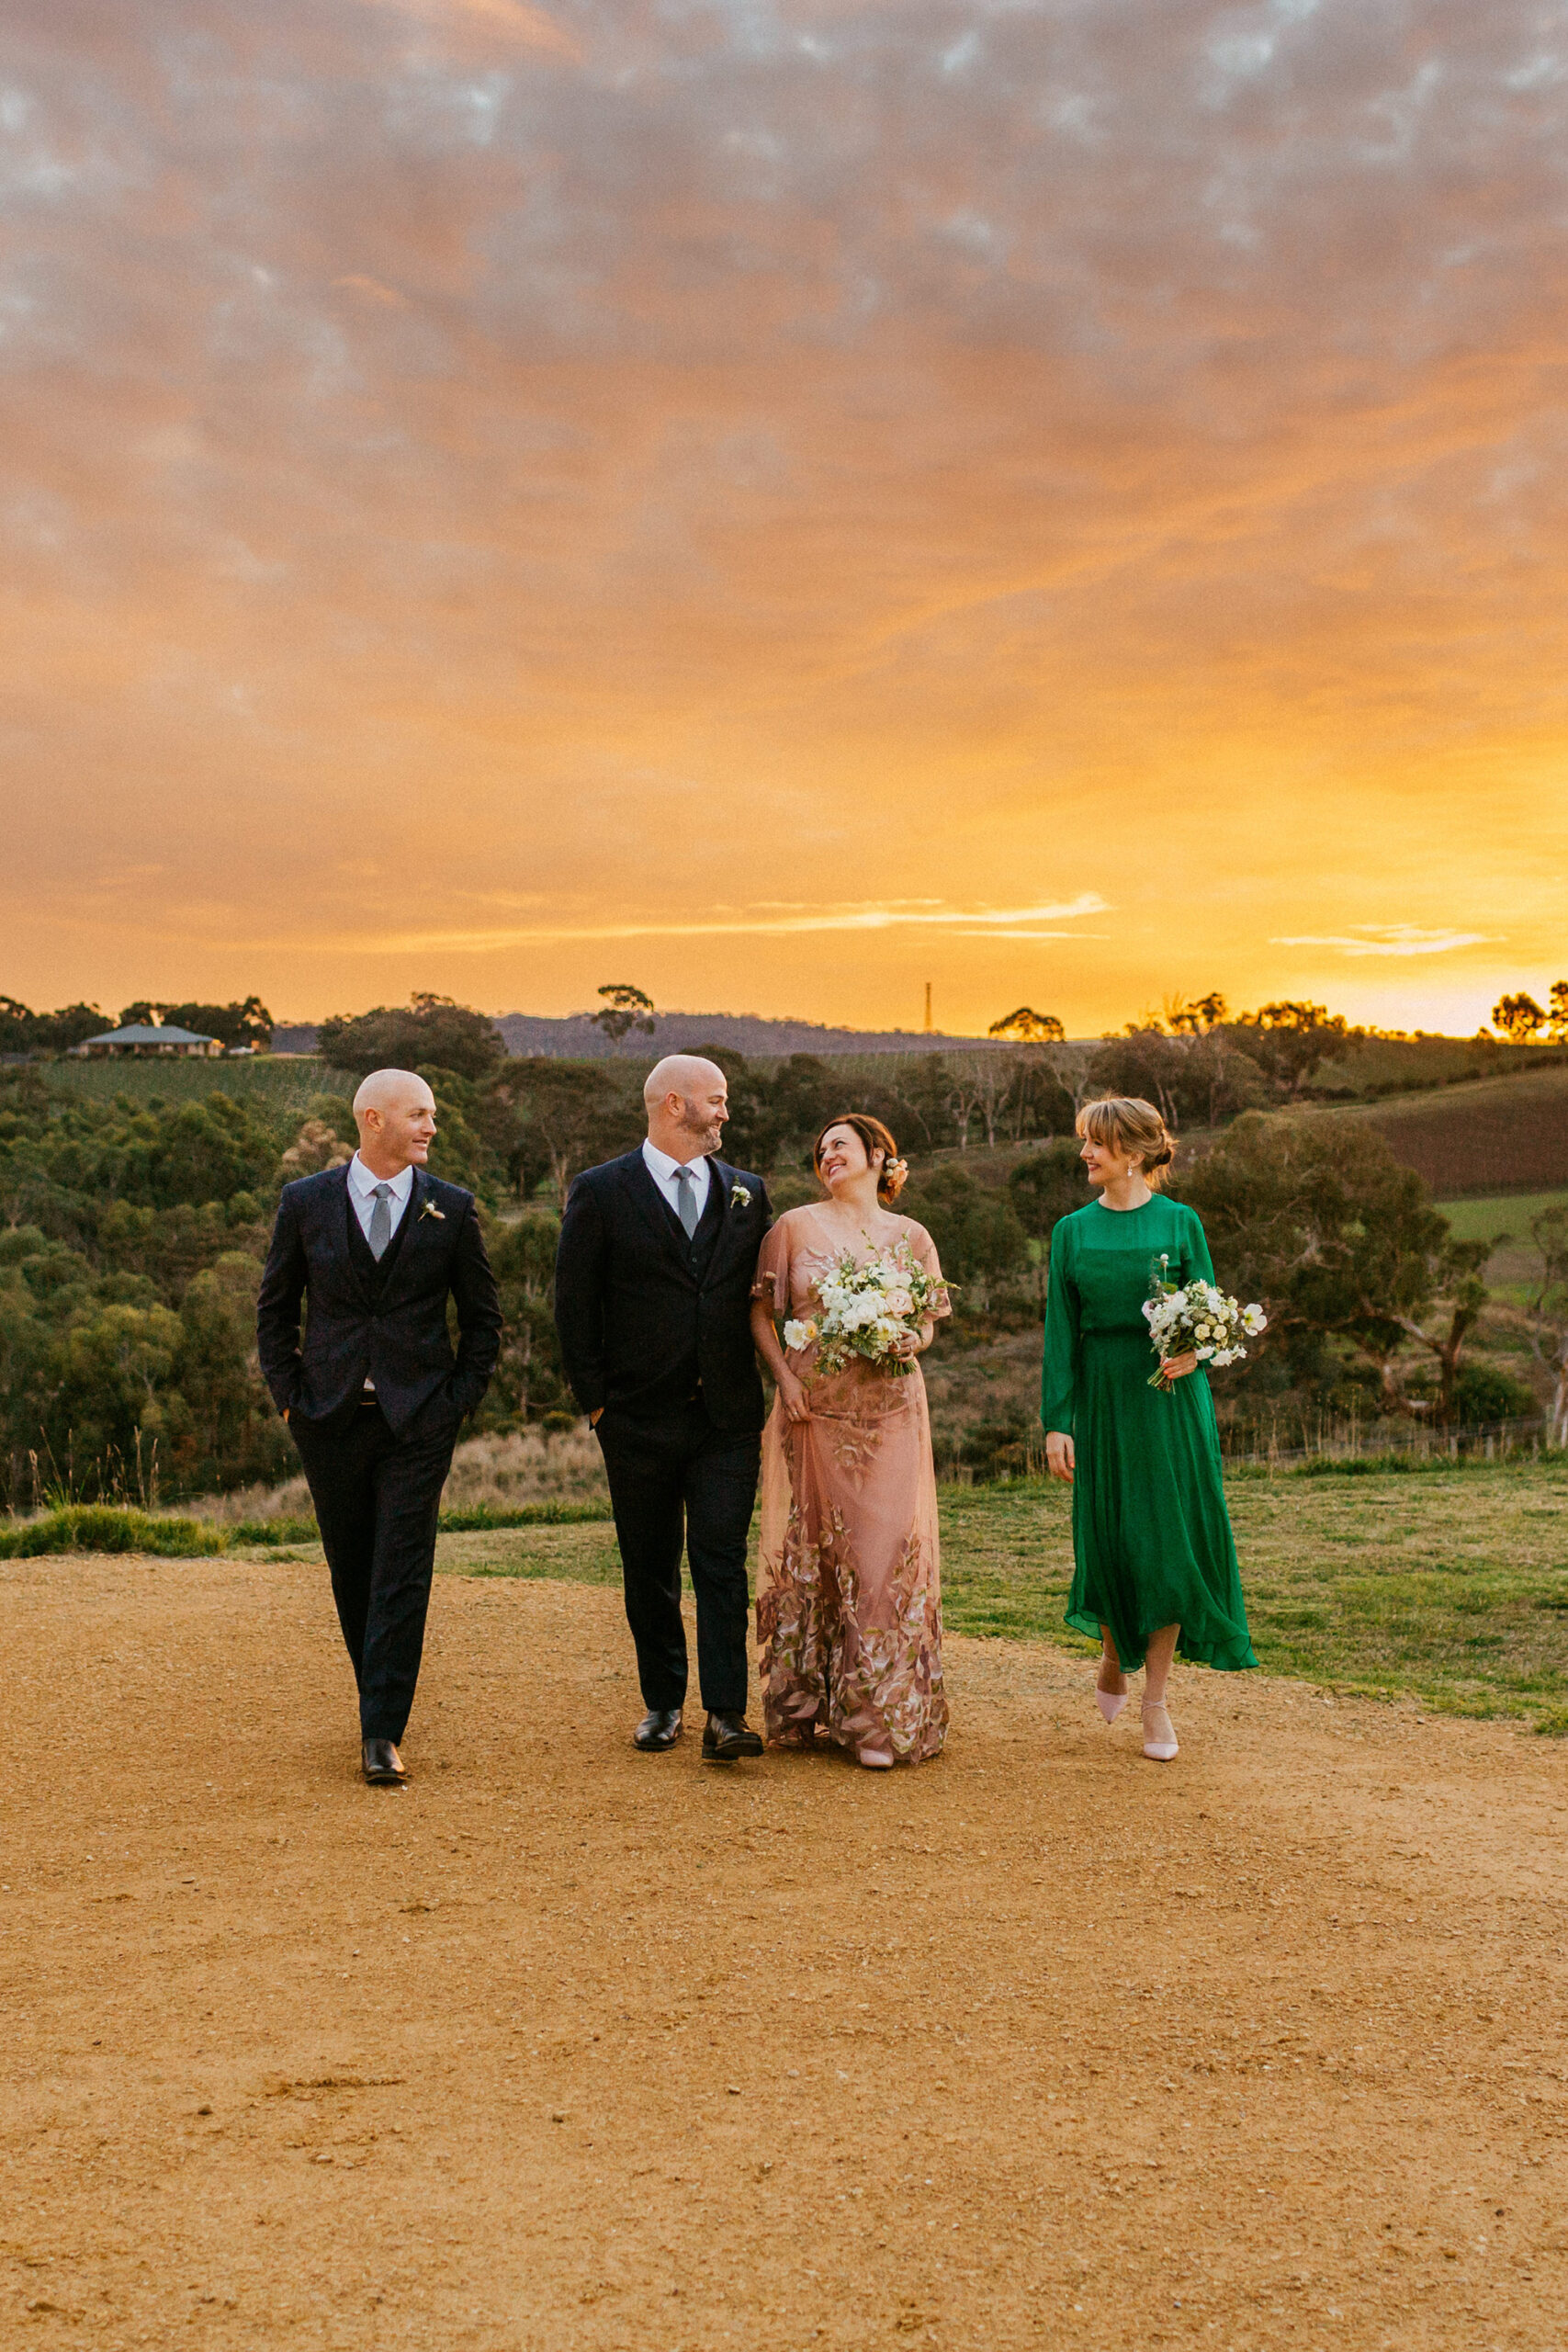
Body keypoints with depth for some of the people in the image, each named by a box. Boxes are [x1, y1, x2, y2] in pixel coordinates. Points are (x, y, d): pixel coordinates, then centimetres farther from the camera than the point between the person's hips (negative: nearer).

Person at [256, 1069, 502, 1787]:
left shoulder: (452, 1209, 1)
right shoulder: (305, 1202, 2)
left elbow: (482, 1317, 8)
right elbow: (275, 1307, 10)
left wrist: (459, 1400, 0)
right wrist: (288, 1396, 3)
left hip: (417, 1420, -1)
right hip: (330, 1419, 1)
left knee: (402, 1574, -6)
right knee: (351, 1571, 11)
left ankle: (382, 1734, -4)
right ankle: (378, 1694, 30)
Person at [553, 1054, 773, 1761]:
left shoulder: (747, 1192, 9)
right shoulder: (600, 1192, -2)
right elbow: (574, 1304, 0)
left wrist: (772, 1393, 7)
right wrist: (594, 1399, -3)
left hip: (728, 1417, 1)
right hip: (640, 1418, -1)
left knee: (722, 1563, -5)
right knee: (649, 1569, 10)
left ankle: (725, 1716, -4)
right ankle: (662, 1703, 23)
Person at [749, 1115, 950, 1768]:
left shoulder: (910, 1236, 10)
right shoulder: (795, 1226, 6)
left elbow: (927, 1323, 12)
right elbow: (760, 1313, 7)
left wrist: (910, 1340, -11)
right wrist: (785, 1379, -6)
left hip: (890, 1411, 0)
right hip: (813, 1412, 0)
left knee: (885, 1547, -5)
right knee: (812, 1545, 3)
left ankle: (879, 1719, 1)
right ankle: (804, 1706, 15)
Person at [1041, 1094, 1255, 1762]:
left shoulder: (1179, 1223, -1)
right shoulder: (1073, 1231, 4)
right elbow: (1060, 1331, 2)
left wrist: (1193, 1353, -21)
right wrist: (1056, 1421, -4)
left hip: (1170, 1399, -1)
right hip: (1102, 1396, 1)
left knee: (1168, 1539, 0)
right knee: (1109, 1538, 4)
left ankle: (1156, 1700, 11)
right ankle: (1114, 1652, 34)